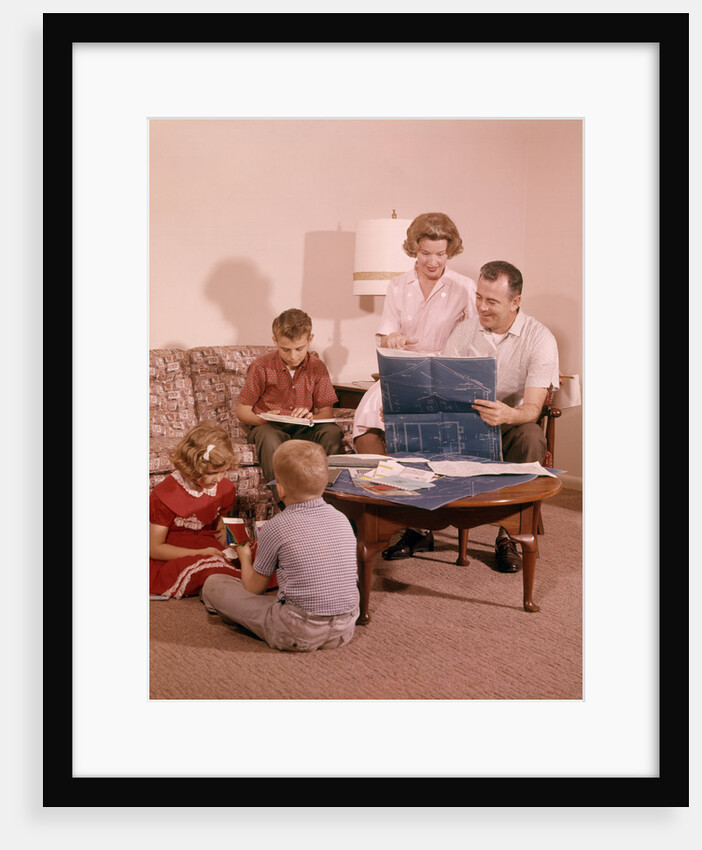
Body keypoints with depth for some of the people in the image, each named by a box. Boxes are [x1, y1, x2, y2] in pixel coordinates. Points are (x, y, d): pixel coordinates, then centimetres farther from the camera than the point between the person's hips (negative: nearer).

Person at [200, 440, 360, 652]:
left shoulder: (276, 527, -11)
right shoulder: (342, 520, 2)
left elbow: (254, 588, 2)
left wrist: (245, 556, 25)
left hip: (297, 634, -5)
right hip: (344, 631, 5)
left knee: (213, 584, 5)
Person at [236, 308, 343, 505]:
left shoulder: (317, 368, 1)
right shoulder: (261, 367, -5)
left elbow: (326, 412, 2)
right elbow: (242, 411, 0)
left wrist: (312, 418, -23)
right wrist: (265, 419, -22)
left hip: (304, 430, 2)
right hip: (268, 427, -2)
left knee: (332, 431, -30)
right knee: (269, 437, -39)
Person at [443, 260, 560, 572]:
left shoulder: (540, 339, -11)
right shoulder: (463, 332, 1)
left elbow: (532, 408, -20)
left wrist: (507, 414, -45)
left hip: (512, 425, -2)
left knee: (531, 437, -36)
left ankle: (507, 536, -21)